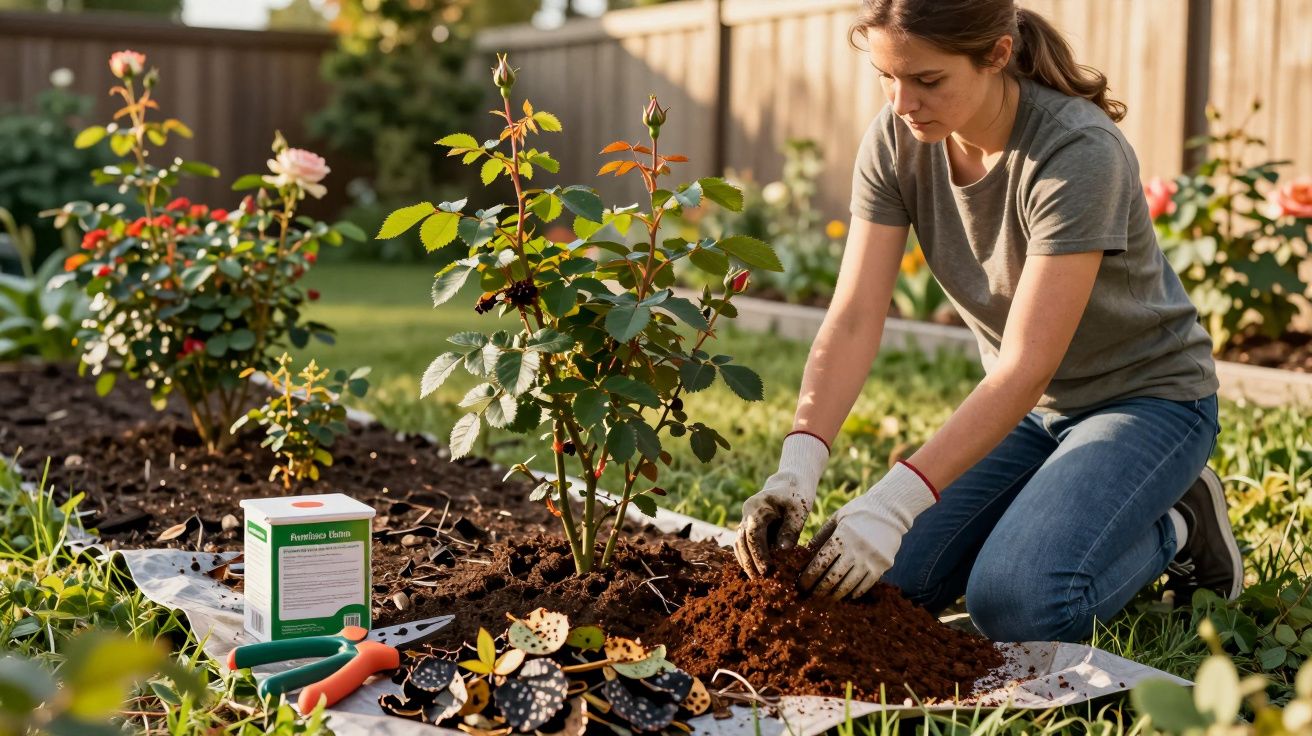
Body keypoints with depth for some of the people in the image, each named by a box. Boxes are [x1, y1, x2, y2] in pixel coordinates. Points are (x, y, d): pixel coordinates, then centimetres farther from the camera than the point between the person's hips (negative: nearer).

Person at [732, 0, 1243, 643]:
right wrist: (797, 466, -34)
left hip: (1146, 396, -6)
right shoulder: (895, 141, -12)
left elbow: (1028, 365, -33)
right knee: (890, 581, -8)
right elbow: (853, 321, -18)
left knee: (1015, 605, -25)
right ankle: (1059, 507, 15)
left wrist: (895, 501, -41)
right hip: (1026, 405, 6)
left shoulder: (1077, 153, -29)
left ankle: (1177, 528, 4)